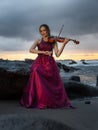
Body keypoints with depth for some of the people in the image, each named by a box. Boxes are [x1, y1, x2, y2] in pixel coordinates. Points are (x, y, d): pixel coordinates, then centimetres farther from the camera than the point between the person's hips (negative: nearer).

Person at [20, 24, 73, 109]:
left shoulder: (53, 41, 9)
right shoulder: (38, 41, 9)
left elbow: (57, 54, -5)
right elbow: (31, 50, -10)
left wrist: (64, 44, -14)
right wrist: (43, 52, -22)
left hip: (50, 64, 1)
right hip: (40, 64, 0)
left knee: (56, 84, -9)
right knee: (39, 84, -17)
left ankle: (55, 102, 2)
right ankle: (40, 103, -8)